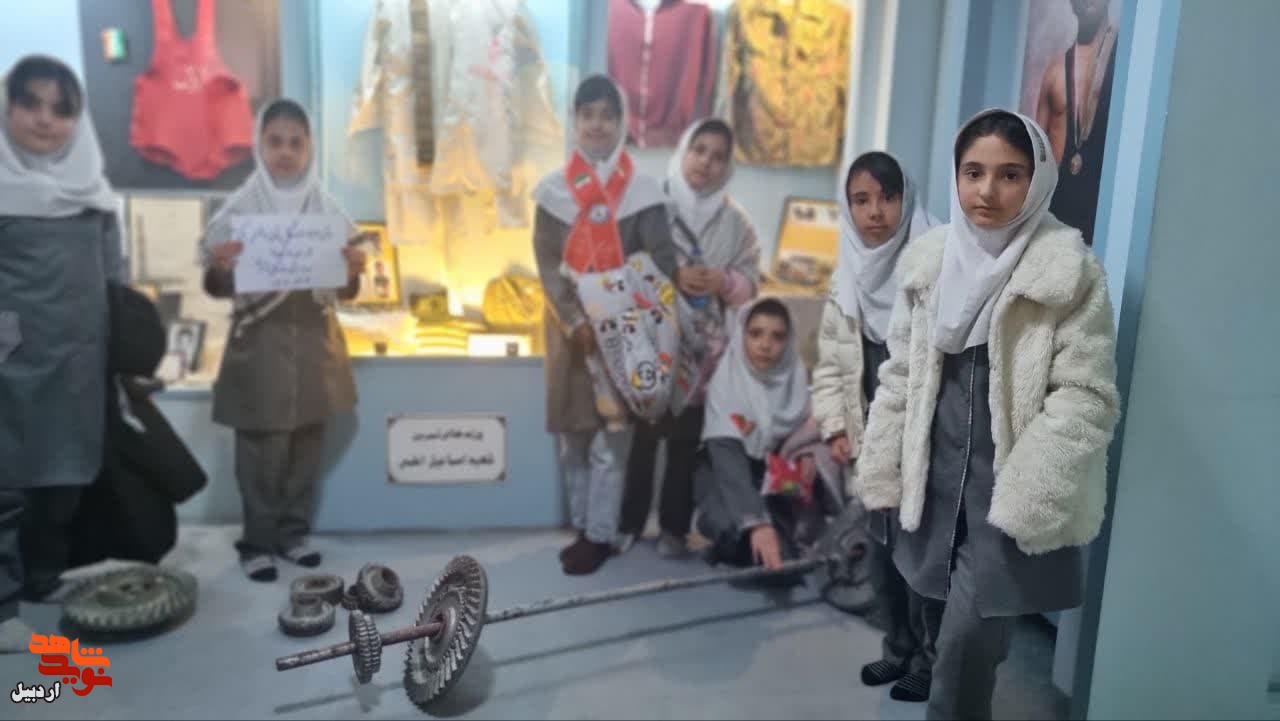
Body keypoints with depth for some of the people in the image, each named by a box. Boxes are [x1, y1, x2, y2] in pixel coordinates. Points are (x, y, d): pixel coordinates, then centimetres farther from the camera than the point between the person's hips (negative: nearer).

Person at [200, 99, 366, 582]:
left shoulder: (328, 210, 5)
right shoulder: (239, 209, -2)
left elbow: (346, 291, 8)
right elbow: (216, 288, -2)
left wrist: (353, 271, -12)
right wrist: (219, 268, -23)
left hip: (315, 338, 3)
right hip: (260, 340, -3)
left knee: (307, 443, 10)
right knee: (261, 449, 0)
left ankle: (293, 531, 24)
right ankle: (257, 541, 14)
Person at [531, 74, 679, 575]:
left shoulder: (643, 190, -1)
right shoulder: (554, 189, 4)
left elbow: (662, 262, -5)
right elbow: (547, 262, -2)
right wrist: (575, 319, -16)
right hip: (569, 326, 3)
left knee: (611, 436, -2)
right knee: (572, 436, 10)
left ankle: (600, 535, 10)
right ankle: (582, 527, 24)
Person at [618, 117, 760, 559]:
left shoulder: (735, 221, 6)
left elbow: (751, 281, 6)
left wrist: (725, 282, -14)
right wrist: (672, 277, -17)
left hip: (703, 346, 2)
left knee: (686, 442, 8)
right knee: (642, 436, 3)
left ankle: (675, 528, 21)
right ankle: (629, 522, 19)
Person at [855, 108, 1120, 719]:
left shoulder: (1070, 270, -9)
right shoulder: (928, 259, 5)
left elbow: (1085, 397, -11)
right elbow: (900, 375, 9)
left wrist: (1028, 502, -16)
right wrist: (883, 474, 6)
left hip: (1011, 488, -4)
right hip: (938, 477, 4)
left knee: (967, 640, -6)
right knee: (950, 634, 14)